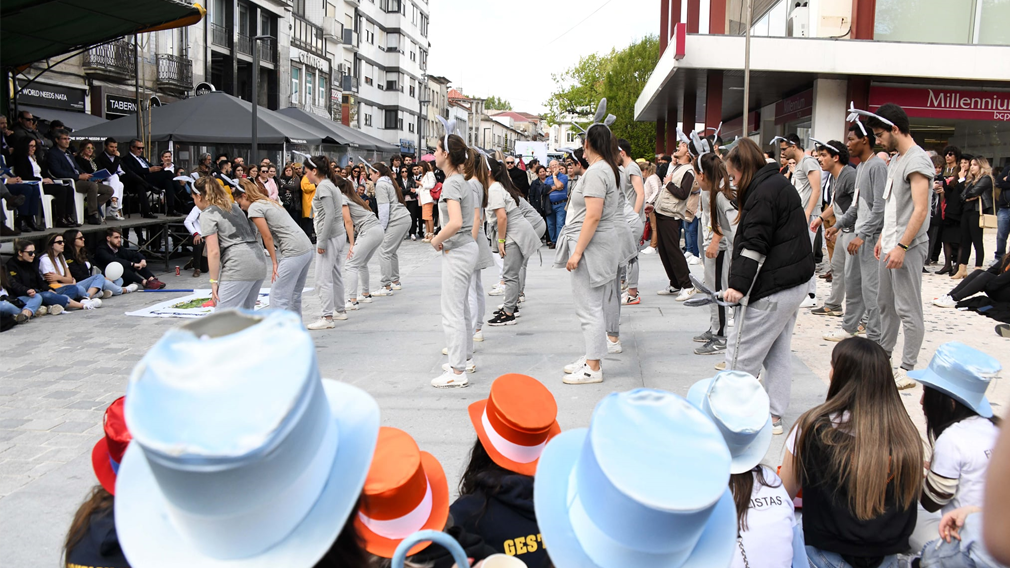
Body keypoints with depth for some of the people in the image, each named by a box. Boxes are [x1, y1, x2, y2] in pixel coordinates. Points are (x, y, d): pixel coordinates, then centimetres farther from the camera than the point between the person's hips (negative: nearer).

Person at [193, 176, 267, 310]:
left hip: (238, 267, -9)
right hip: (259, 262, 9)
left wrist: (214, 282, -6)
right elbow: (255, 235, 22)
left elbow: (214, 251, -10)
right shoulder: (233, 206, 22)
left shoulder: (207, 214, -2)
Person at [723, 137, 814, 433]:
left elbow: (754, 245, -22)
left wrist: (739, 284, -24)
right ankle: (773, 416, 21)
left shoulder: (762, 192, -15)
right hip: (794, 283, 11)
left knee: (741, 355, -3)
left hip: (772, 289, -11)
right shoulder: (779, 184, 17)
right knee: (779, 352, 14)